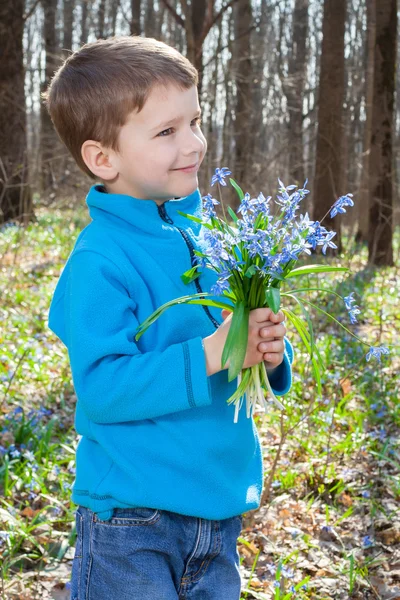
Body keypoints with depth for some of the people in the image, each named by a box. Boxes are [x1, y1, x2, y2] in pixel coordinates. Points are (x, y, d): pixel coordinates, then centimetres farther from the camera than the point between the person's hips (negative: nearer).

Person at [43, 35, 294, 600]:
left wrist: (269, 350, -8)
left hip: (220, 505, 7)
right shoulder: (99, 261, -17)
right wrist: (209, 355, -28)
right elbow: (100, 388, -23)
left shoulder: (203, 234, 5)